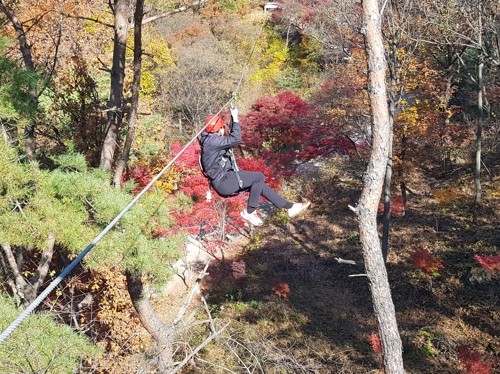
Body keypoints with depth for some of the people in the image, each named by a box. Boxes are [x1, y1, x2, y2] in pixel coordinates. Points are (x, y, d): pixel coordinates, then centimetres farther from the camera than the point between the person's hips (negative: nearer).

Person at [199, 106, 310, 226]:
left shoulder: (213, 139, 13)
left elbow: (230, 134, 26)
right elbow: (235, 139, -24)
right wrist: (235, 118, -15)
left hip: (226, 179, 11)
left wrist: (233, 118, 14)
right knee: (259, 177, -14)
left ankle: (289, 206, 15)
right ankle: (249, 212, -5)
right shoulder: (211, 141, -19)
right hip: (223, 181, -11)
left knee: (259, 184, 11)